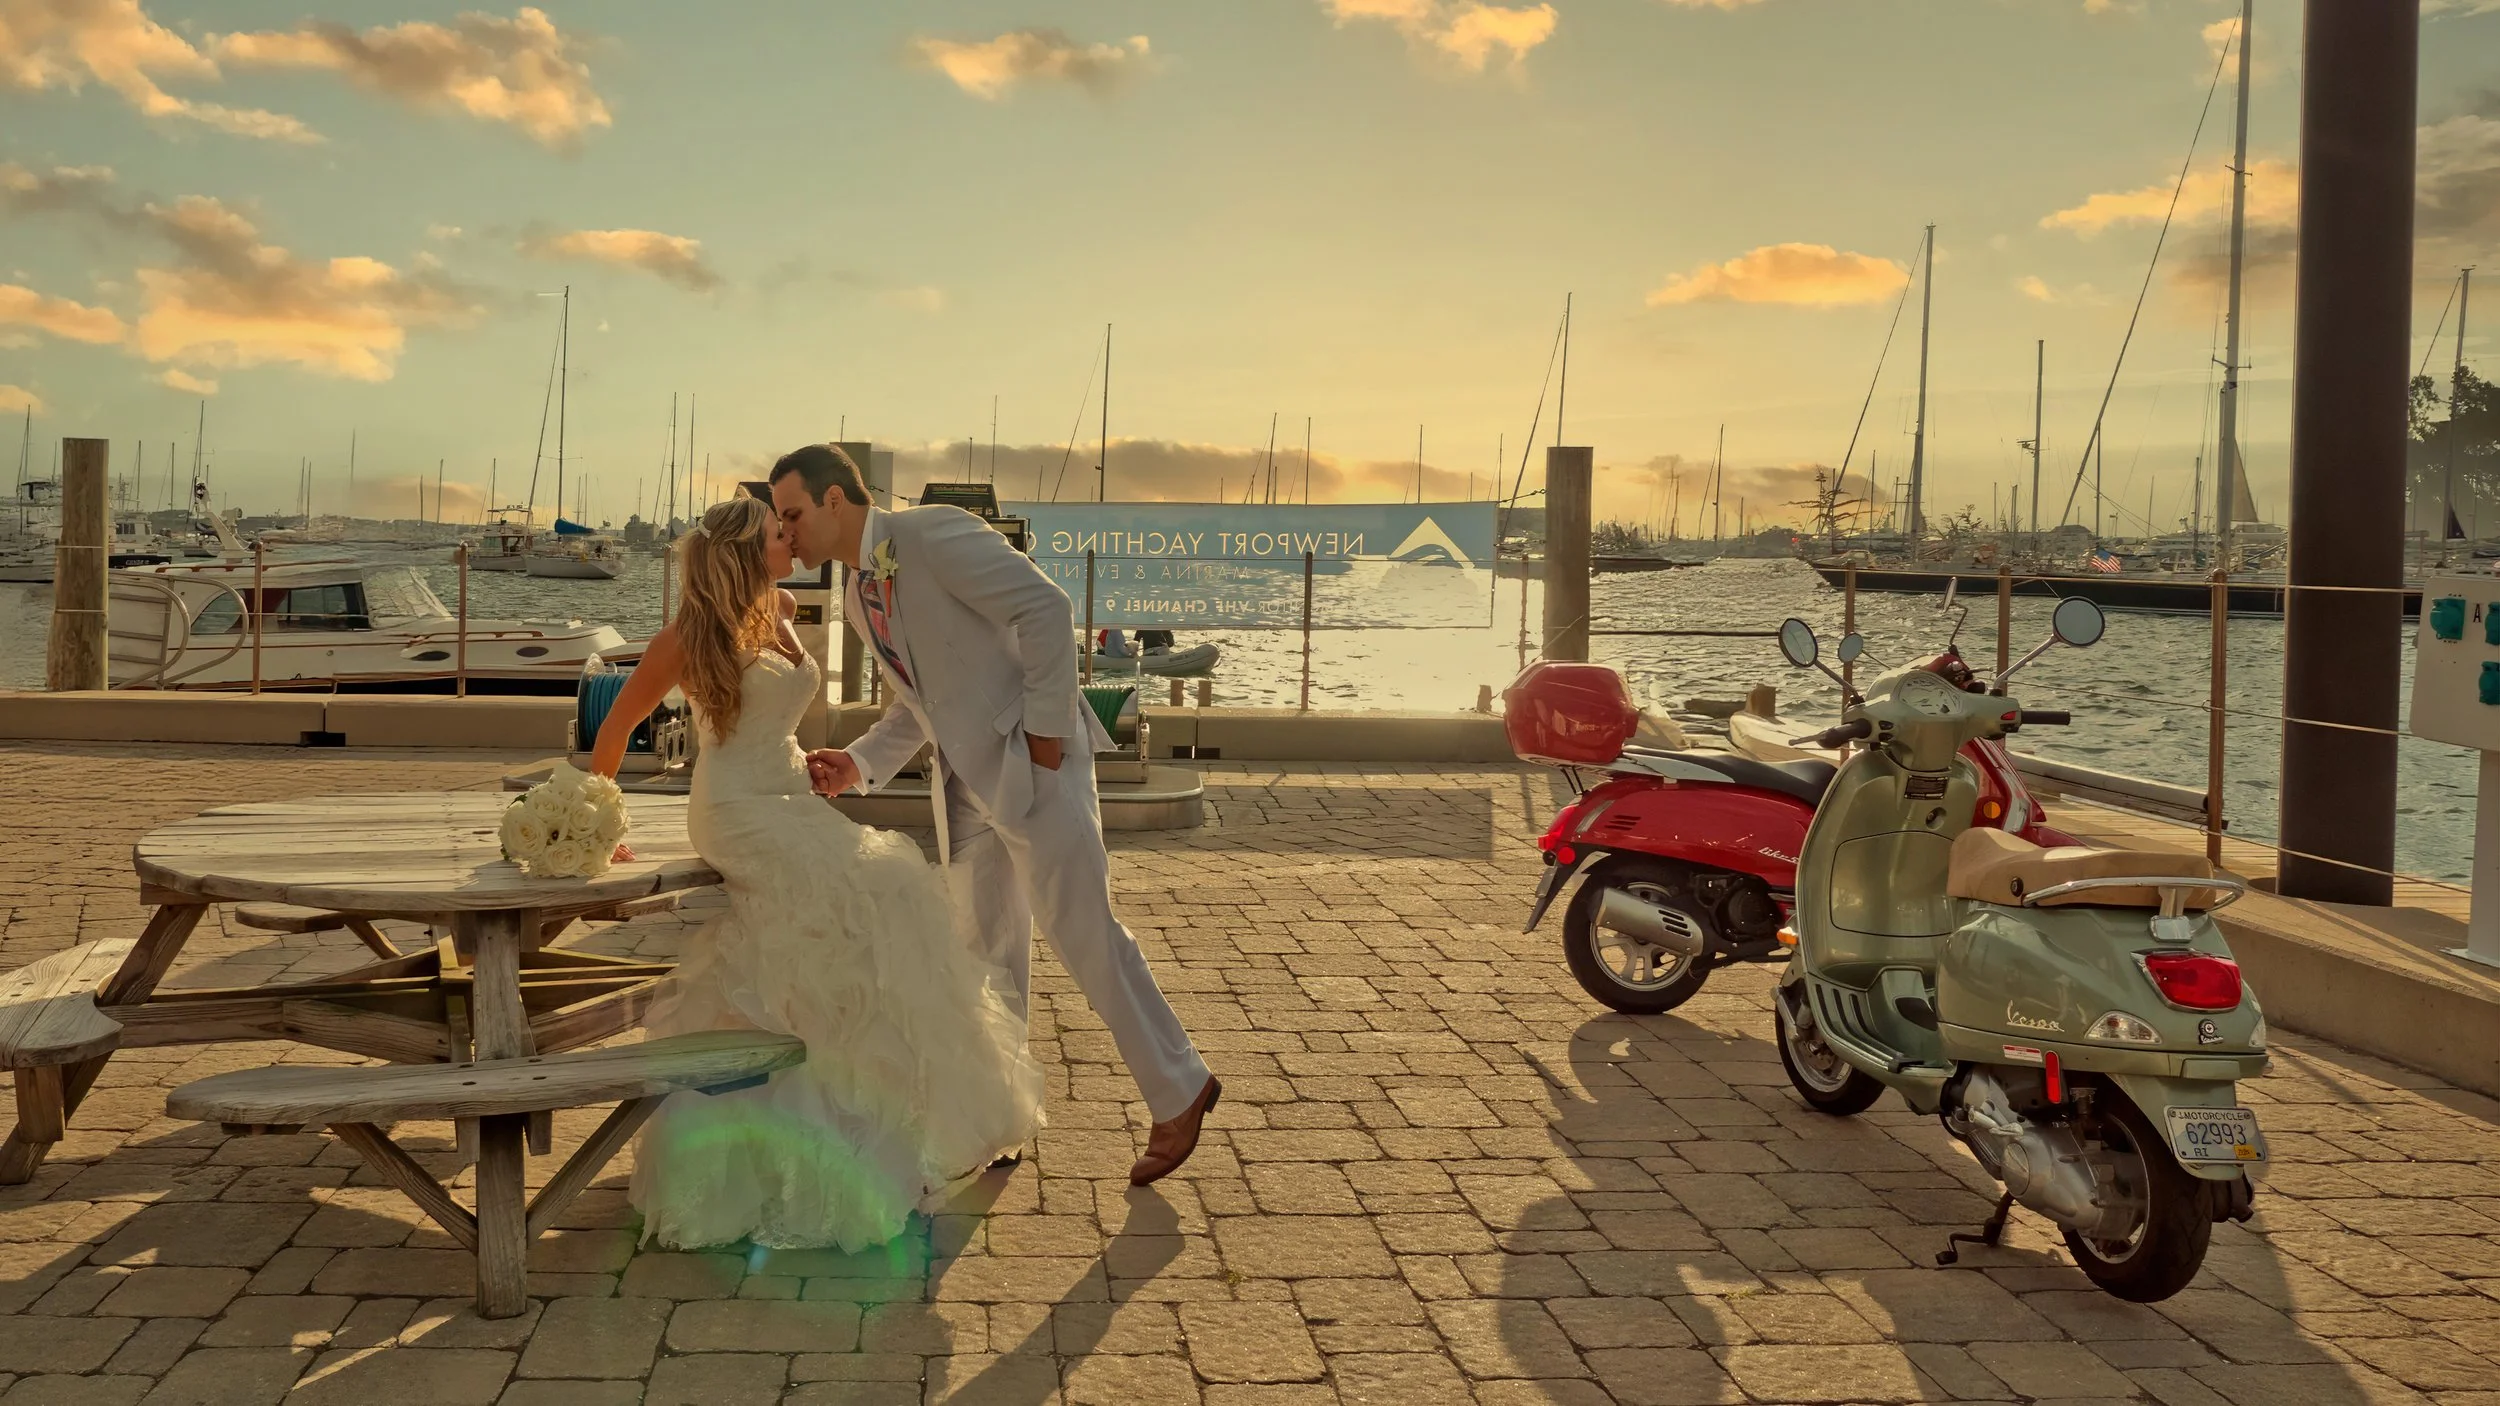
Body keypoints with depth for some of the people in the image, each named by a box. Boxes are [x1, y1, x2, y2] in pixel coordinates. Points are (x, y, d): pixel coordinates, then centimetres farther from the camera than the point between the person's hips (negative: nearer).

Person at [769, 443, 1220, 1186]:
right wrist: (859, 763, 5)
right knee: (988, 949, 12)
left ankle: (1178, 1091, 8)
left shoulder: (934, 534, -13)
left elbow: (1047, 609, -18)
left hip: (1030, 758, -9)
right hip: (968, 778, 9)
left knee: (1080, 927, -6)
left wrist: (1045, 728, -19)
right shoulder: (858, 598, 14)